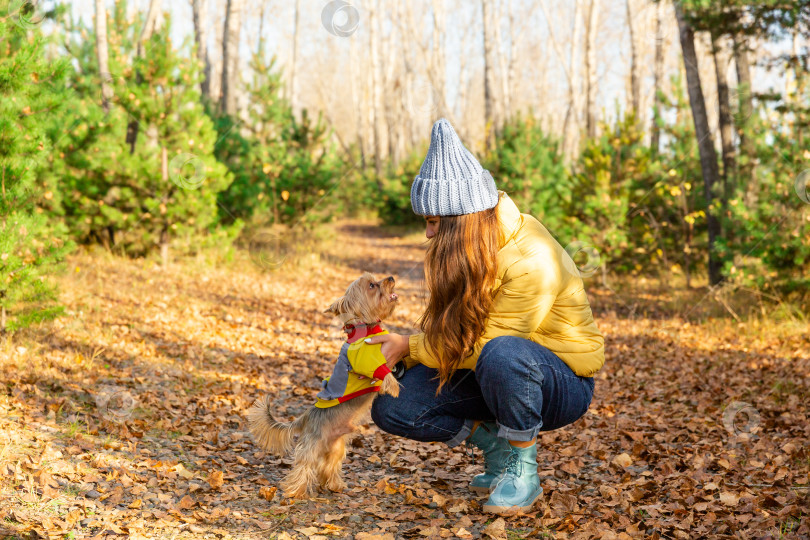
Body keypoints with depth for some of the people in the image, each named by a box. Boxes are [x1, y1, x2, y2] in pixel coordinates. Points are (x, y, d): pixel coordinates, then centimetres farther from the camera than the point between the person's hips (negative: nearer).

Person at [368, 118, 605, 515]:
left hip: (561, 382, -7)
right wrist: (406, 359, -8)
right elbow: (446, 327, 6)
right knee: (390, 407, -12)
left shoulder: (530, 261, -28)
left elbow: (480, 345, -23)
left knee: (501, 353, -42)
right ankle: (494, 443, 5)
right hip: (500, 376, 7)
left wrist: (409, 346, -15)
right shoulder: (470, 248, -4)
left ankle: (523, 470, -18)